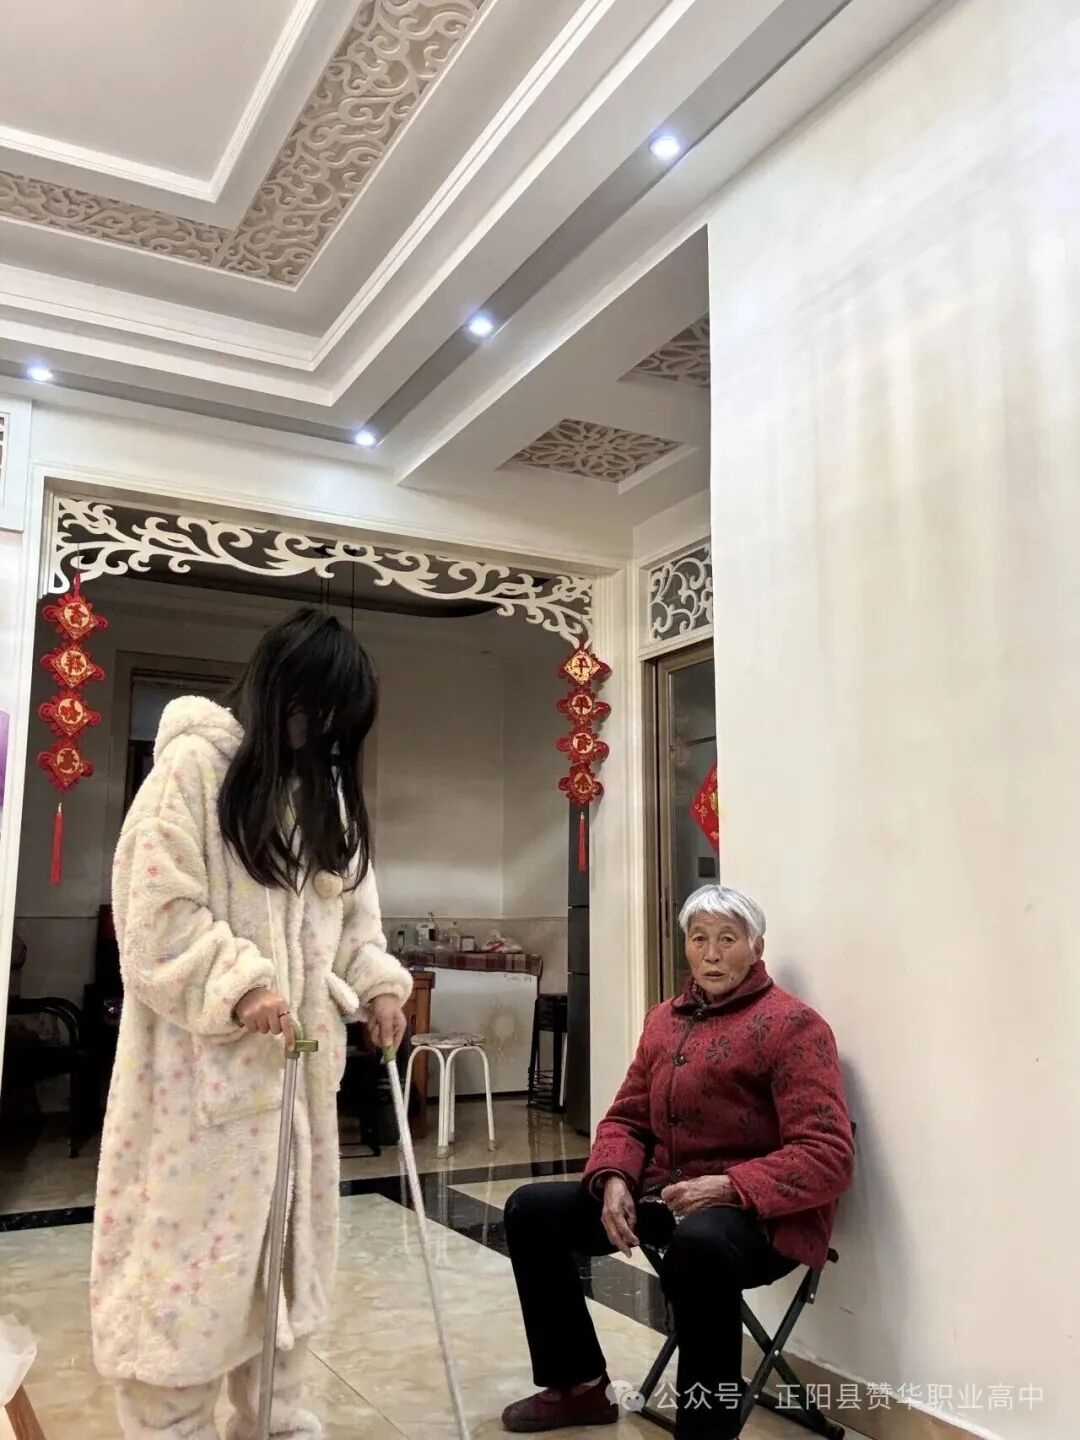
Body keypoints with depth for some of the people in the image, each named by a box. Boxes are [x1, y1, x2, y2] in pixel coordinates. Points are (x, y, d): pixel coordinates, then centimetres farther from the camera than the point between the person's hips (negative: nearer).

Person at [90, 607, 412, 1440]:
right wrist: (237, 987, -22)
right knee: (191, 1243, 1)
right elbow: (157, 908, -16)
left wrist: (376, 983, 0)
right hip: (202, 1055, -7)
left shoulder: (326, 786, 13)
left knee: (286, 1241, 15)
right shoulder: (194, 762, -10)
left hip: (299, 1051, 7)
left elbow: (351, 901, 15)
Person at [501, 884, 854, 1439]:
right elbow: (627, 1118, 14)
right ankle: (579, 1385, 20)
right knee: (531, 1210, 4)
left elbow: (827, 1155, -19)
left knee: (699, 1245, -41)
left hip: (759, 1212, -8)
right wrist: (614, 1180, -8)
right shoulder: (664, 1019, 10)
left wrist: (728, 1188, -29)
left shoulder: (792, 1025, -12)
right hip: (662, 1192, 8)